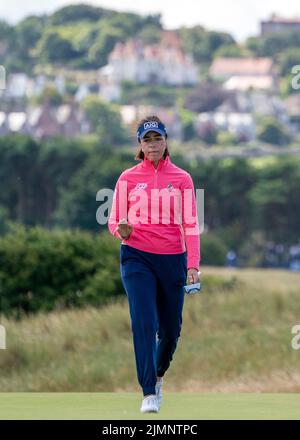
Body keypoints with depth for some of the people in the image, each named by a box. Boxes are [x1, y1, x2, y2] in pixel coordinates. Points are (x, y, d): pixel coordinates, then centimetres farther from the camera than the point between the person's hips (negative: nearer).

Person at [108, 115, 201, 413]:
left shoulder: (182, 179, 7)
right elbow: (114, 221, 7)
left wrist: (193, 264, -4)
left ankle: (158, 375, 38)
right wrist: (121, 231, -17)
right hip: (137, 257, -2)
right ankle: (149, 394, -14)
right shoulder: (128, 178, 5)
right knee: (144, 322, -16)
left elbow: (191, 224, 5)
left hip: (173, 259, 2)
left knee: (171, 329, 8)